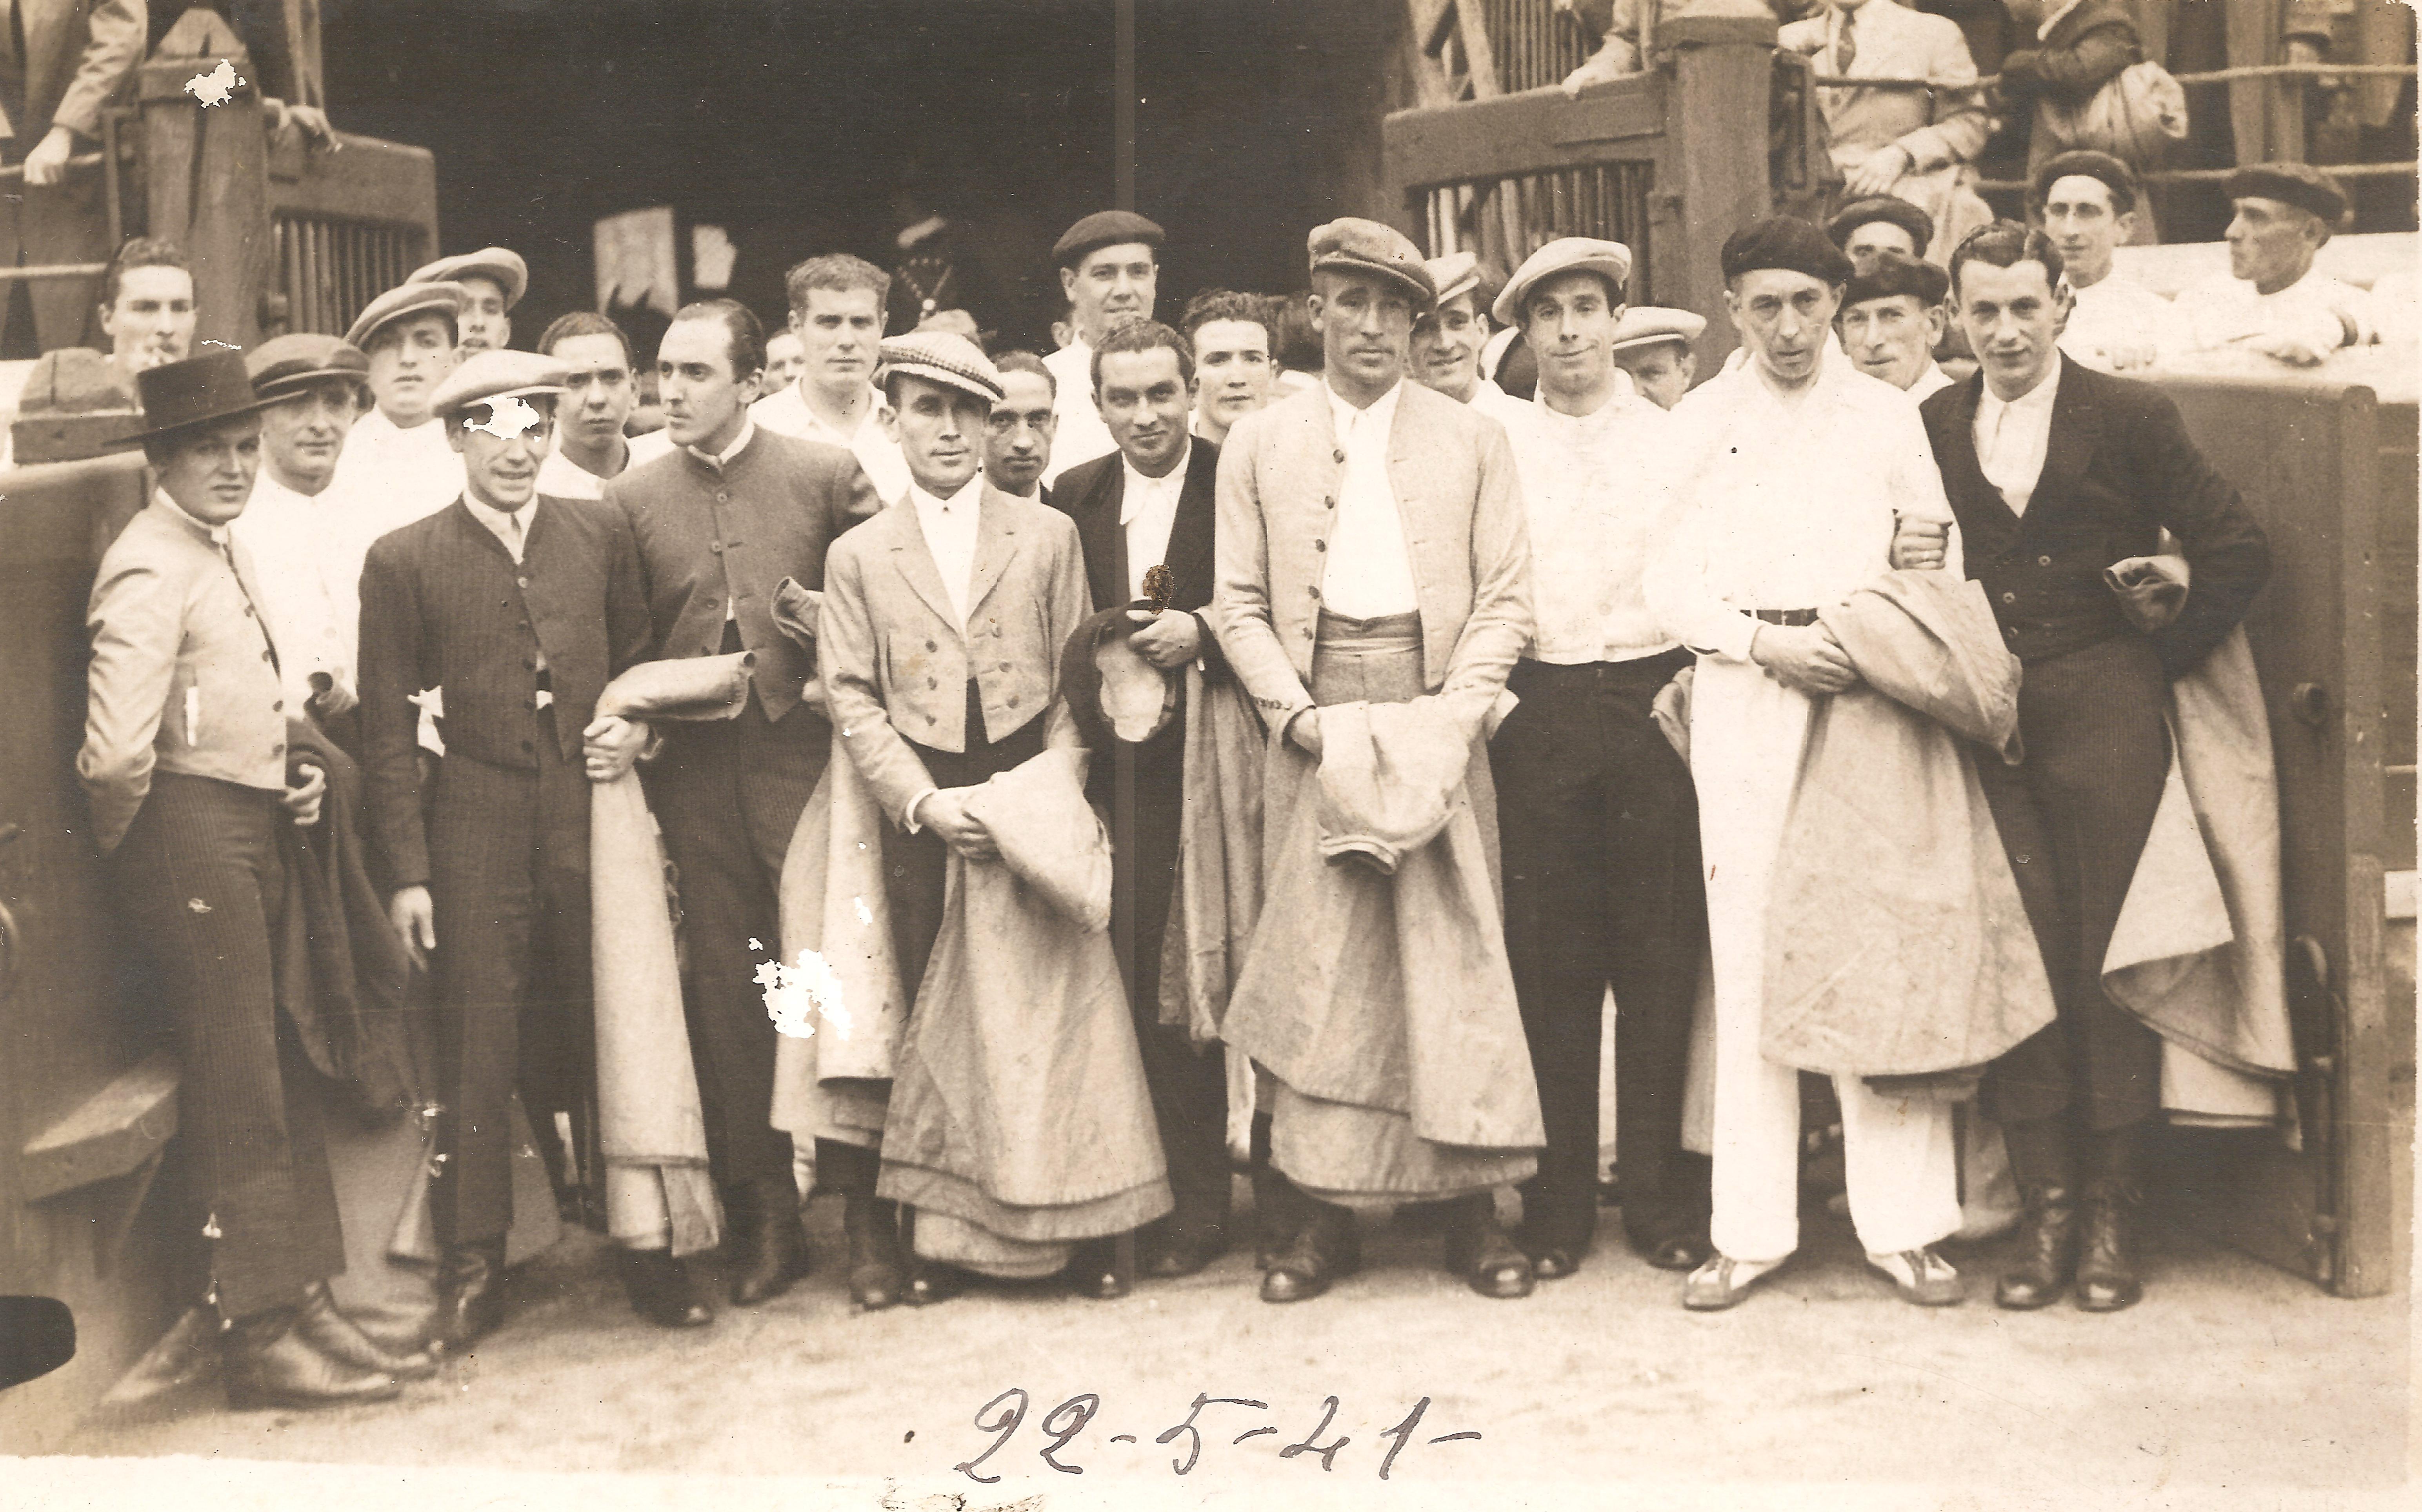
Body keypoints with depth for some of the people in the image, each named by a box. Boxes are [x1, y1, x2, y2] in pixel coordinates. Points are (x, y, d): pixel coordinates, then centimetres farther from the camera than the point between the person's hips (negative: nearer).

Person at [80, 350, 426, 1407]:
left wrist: (289, 777, 11)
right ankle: (260, 1344, 6)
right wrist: (122, 843, -9)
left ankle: (308, 1308, 23)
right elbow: (116, 752, -27)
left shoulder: (225, 552, 15)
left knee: (286, 1080, 13)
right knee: (238, 1093, -3)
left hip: (253, 832, 10)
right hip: (192, 835, -10)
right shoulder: (151, 569, -16)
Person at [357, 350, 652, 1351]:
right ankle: (473, 1268, 9)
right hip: (475, 830, -2)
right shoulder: (404, 562, 1)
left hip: (592, 819, 2)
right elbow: (389, 731, 0)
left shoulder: (602, 535, 9)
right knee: (478, 1050, -1)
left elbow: (640, 660, 23)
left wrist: (637, 730, 1)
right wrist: (407, 873, -5)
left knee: (602, 1036, 6)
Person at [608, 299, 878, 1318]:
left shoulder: (827, 477, 3)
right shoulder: (632, 499, 8)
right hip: (692, 769, 2)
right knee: (722, 995, 4)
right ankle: (760, 1215, 14)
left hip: (804, 753, -2)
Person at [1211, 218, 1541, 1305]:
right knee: (1311, 960, -2)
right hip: (1313, 720, 0)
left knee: (1454, 955, -1)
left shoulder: (1472, 439, 11)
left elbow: (1506, 597, 5)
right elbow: (1237, 604, 7)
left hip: (1438, 718, 0)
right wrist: (1301, 713, -8)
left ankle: (1472, 1209, 7)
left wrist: (1455, 710, -9)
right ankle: (1316, 1212, 5)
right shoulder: (1259, 442, 11)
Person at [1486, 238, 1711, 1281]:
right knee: (1549, 960, 1)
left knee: (1660, 959, 1)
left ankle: (1662, 1198, 11)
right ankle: (1557, 1205, 9)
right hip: (1537, 714, 0)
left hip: (1652, 703, 0)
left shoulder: (1673, 439, 10)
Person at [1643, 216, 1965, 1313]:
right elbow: (1670, 589, 5)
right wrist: (1765, 640, -10)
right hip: (1744, 700, 0)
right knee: (1749, 955, 0)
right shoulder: (1701, 423, 10)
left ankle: (1901, 1223, 6)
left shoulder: (1887, 416, 11)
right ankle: (1752, 1229, 6)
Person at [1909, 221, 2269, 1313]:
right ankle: (2045, 1206, 11)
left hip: (2102, 719, -2)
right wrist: (1903, 562, -9)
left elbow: (2237, 552, 2)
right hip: (1983, 725, 2)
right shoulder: (1931, 429, 8)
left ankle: (2113, 1209, 12)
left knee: (2108, 960, 1)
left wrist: (2165, 660, 0)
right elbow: (1911, 570, 12)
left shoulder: (2128, 417, 1)